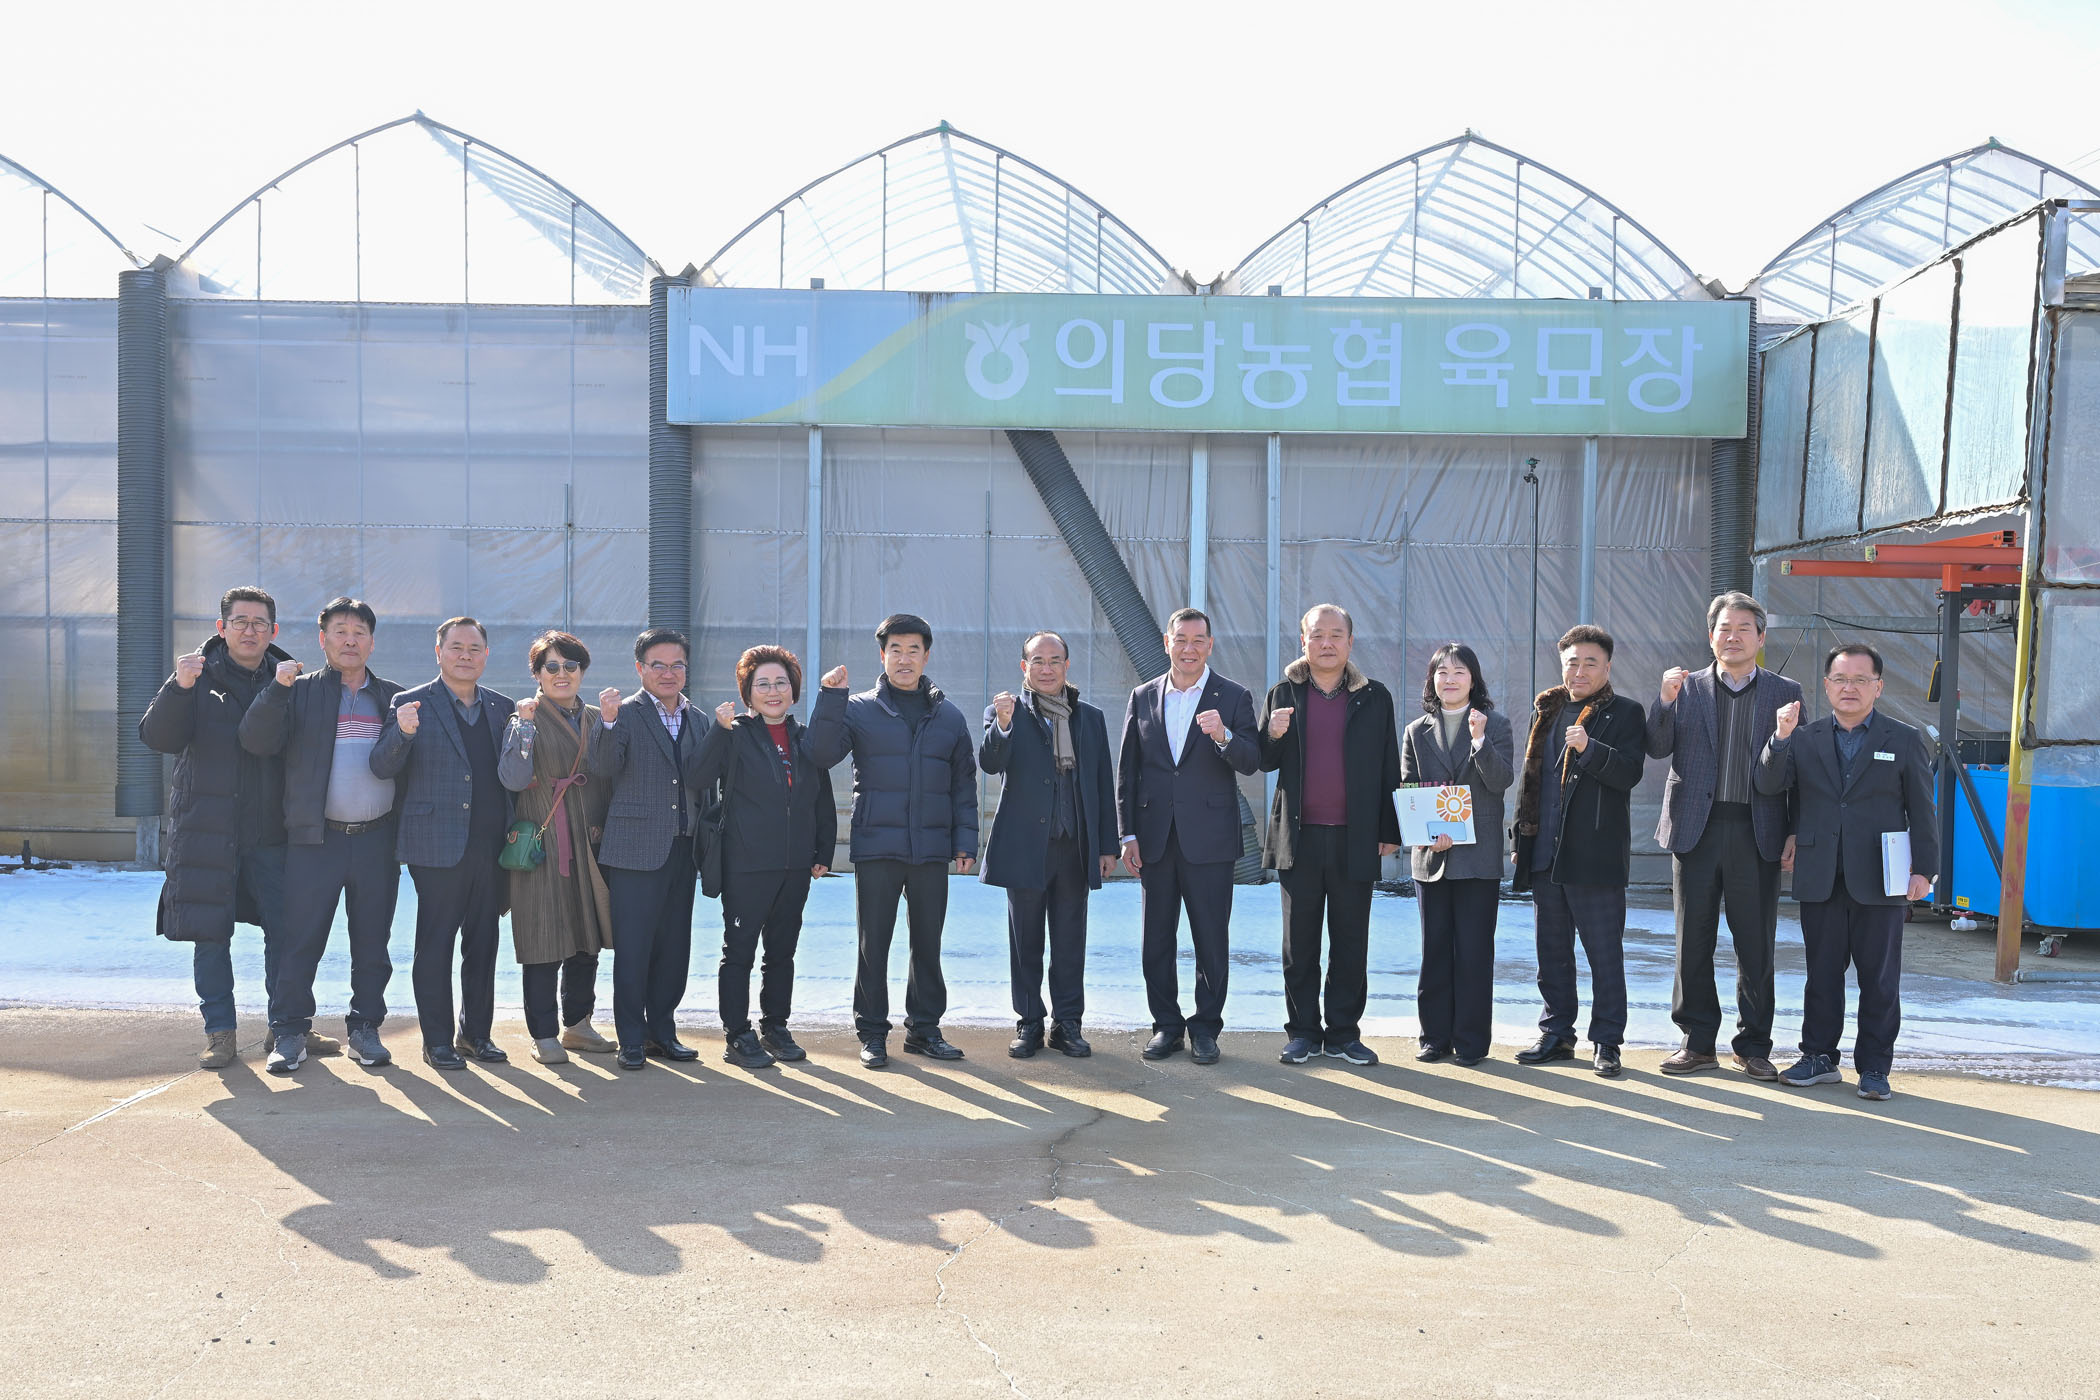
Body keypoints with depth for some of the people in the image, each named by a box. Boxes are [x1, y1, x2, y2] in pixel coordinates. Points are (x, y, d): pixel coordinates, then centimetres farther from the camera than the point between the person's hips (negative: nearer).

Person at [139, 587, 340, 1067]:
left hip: (270, 833, 1)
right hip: (206, 829, -1)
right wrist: (179, 687, -23)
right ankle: (220, 1033, 14)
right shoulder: (201, 676, 2)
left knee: (287, 929, 3)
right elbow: (156, 737, -9)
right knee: (211, 933, 3)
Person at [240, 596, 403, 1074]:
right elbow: (257, 741, -7)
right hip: (315, 838, -2)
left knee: (372, 941, 7)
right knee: (301, 940, -2)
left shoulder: (393, 698, 13)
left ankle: (365, 1029, 17)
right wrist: (277, 688, -18)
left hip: (377, 839, 2)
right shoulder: (300, 693, 7)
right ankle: (289, 1033, 7)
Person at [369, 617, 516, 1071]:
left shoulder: (503, 707, 13)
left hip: (491, 846, 4)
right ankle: (437, 1040, 10)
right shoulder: (411, 704, 1)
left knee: (483, 943, 10)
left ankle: (476, 1033, 21)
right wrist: (402, 733, -23)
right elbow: (382, 768, -8)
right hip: (439, 846, -4)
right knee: (435, 944, 1)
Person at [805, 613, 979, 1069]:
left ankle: (924, 1028, 20)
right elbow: (821, 754, -9)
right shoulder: (859, 710, 3)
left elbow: (964, 784, 13)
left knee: (928, 942, 9)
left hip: (932, 850, 2)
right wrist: (831, 698, -17)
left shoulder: (949, 717, 11)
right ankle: (872, 1032, 11)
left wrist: (965, 839, 5)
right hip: (877, 847, -2)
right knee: (873, 943, 2)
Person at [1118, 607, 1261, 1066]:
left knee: (1212, 940, 2)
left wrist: (1223, 736, -26)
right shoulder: (1143, 697, 9)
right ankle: (1166, 1024, 19)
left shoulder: (1234, 697, 2)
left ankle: (1206, 1027, 14)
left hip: (1209, 838, -2)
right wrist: (1128, 834, 3)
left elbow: (1252, 763, -6)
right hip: (1155, 838, 3)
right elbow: (1127, 770, 9)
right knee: (1156, 938, 8)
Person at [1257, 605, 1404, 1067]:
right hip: (1299, 838, 1)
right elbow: (1263, 763, 9)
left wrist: (1389, 831, 3)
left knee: (1351, 942, 5)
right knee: (1299, 942, 7)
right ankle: (1303, 1032, 16)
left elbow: (1388, 770, 7)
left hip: (1354, 839, 0)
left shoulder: (1375, 698, 6)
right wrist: (1273, 736, -13)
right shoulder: (1284, 695, 7)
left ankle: (1343, 1033, 14)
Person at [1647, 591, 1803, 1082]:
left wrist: (1794, 832, -2)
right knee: (1693, 941, 6)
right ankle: (1698, 1042, 16)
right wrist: (1666, 701, -15)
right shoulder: (1687, 688, 8)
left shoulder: (1785, 693, 6)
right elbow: (1658, 749, 0)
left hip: (1758, 834, -1)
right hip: (1696, 828, 1)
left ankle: (1753, 1046, 16)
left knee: (1756, 945, 4)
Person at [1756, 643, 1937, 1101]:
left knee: (1879, 980, 4)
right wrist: (1781, 737, -18)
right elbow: (1769, 785, -4)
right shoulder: (1805, 738, 8)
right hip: (1820, 880, 2)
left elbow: (1922, 812, 4)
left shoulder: (1904, 740, 4)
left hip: (1879, 882, -2)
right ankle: (1819, 1058, 21)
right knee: (1822, 974, 10)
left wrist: (1924, 870, -2)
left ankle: (1873, 1067, 13)